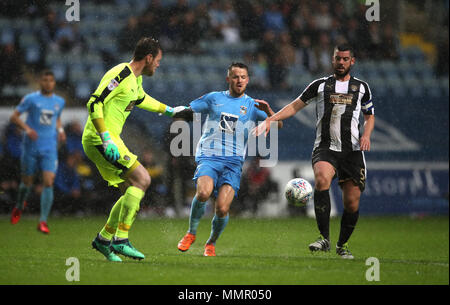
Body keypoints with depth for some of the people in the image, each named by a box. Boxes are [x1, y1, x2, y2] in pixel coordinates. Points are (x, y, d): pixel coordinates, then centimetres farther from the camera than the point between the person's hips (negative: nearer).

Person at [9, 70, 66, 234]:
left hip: (50, 148, 2)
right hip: (31, 146, -2)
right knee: (27, 182, 9)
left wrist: (60, 130, 7)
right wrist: (27, 128, -18)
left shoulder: (59, 101, 9)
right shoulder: (31, 99, -3)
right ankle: (19, 207, 40)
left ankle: (43, 221, -9)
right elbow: (14, 117, -2)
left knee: (49, 182, -12)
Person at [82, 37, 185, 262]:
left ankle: (103, 239, 16)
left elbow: (141, 99, 38)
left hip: (109, 140, 10)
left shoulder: (136, 78, 15)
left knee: (132, 192, 8)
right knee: (142, 179, -17)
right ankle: (120, 240, -16)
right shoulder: (121, 75, -16)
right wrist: (106, 138, -29)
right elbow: (94, 103, -23)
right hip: (99, 140, -10)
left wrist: (169, 110, 46)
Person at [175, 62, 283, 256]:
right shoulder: (214, 98, 14)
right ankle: (191, 233, -4)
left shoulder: (252, 105, 13)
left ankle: (211, 243, 15)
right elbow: (185, 112, 21)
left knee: (222, 210, -15)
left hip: (233, 162, 0)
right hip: (208, 157, 0)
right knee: (203, 193, -30)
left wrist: (268, 111, -15)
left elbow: (278, 125, 3)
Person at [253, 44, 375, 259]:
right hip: (325, 148, -2)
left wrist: (366, 135, 3)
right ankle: (324, 238, -31)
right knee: (322, 177, -33)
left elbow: (369, 116, 23)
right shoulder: (320, 85, 10)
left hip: (352, 151, 2)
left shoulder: (361, 87, 14)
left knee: (352, 203, -2)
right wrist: (270, 119, -1)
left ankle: (342, 245, 24)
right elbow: (295, 106, 11)